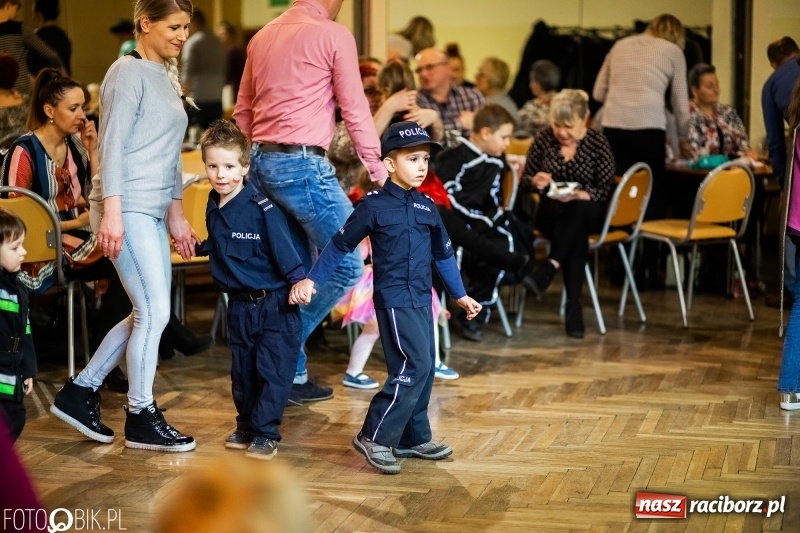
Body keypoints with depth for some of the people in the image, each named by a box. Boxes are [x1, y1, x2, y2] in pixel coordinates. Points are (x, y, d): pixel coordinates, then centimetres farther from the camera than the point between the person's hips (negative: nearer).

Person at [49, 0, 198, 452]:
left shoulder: (166, 78, 18)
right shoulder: (129, 73, -7)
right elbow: (113, 144, -14)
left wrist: (176, 215, 20)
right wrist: (111, 211, -21)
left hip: (153, 212, 9)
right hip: (127, 210, -9)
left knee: (149, 314, 10)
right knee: (155, 312, -7)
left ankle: (80, 392, 20)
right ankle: (141, 418, 5)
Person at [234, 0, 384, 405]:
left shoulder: (263, 36, 17)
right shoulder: (334, 35, -4)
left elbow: (242, 112, 20)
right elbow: (355, 110, -4)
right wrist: (378, 168, 2)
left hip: (260, 162, 8)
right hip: (302, 164, -8)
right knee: (346, 265, -2)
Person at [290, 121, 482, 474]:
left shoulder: (427, 206, 9)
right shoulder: (375, 205, -8)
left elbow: (443, 253, 20)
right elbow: (340, 245, -2)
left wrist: (460, 295, 24)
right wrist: (311, 280, -6)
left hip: (421, 299, 7)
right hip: (393, 299, -7)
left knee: (423, 369, 9)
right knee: (415, 365, -14)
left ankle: (413, 438, 21)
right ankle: (374, 437, -8)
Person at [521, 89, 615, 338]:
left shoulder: (598, 143, -3)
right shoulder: (543, 140, 2)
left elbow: (606, 189, -7)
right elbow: (525, 177, 10)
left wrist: (578, 195, -25)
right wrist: (536, 182, -15)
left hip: (587, 213, -1)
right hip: (551, 212, 1)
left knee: (577, 210, -39)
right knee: (576, 235, -34)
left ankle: (548, 270, -41)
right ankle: (574, 306, -37)